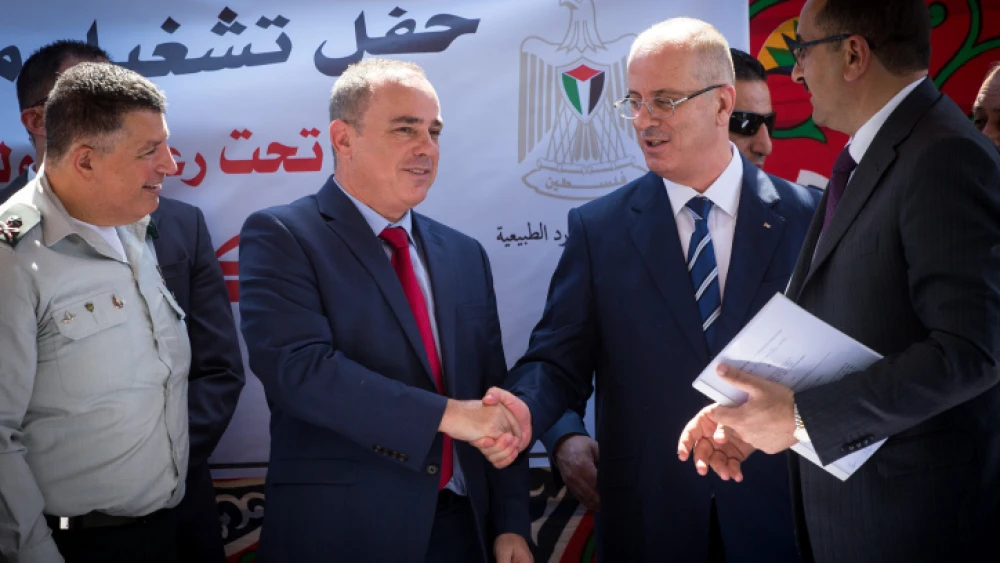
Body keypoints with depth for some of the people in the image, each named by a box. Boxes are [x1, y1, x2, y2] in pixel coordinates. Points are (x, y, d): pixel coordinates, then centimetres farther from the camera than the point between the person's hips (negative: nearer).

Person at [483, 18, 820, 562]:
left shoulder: (806, 216, -2)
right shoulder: (598, 227, 0)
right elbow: (560, 357, -2)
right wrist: (524, 409, -22)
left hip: (773, 513, 0)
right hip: (647, 516, 1)